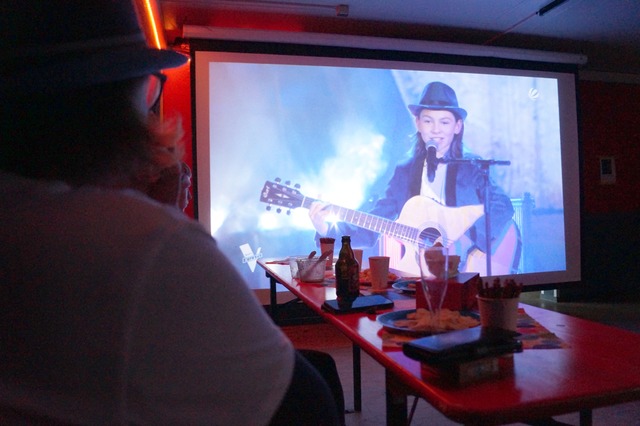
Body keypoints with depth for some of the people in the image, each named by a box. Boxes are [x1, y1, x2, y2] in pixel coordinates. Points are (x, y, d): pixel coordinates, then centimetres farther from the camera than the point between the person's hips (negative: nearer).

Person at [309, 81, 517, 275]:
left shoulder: (472, 167, 2)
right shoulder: (405, 172, 8)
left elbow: (503, 206, -12)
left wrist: (466, 236, -24)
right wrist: (328, 230, -8)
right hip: (413, 270, 2)